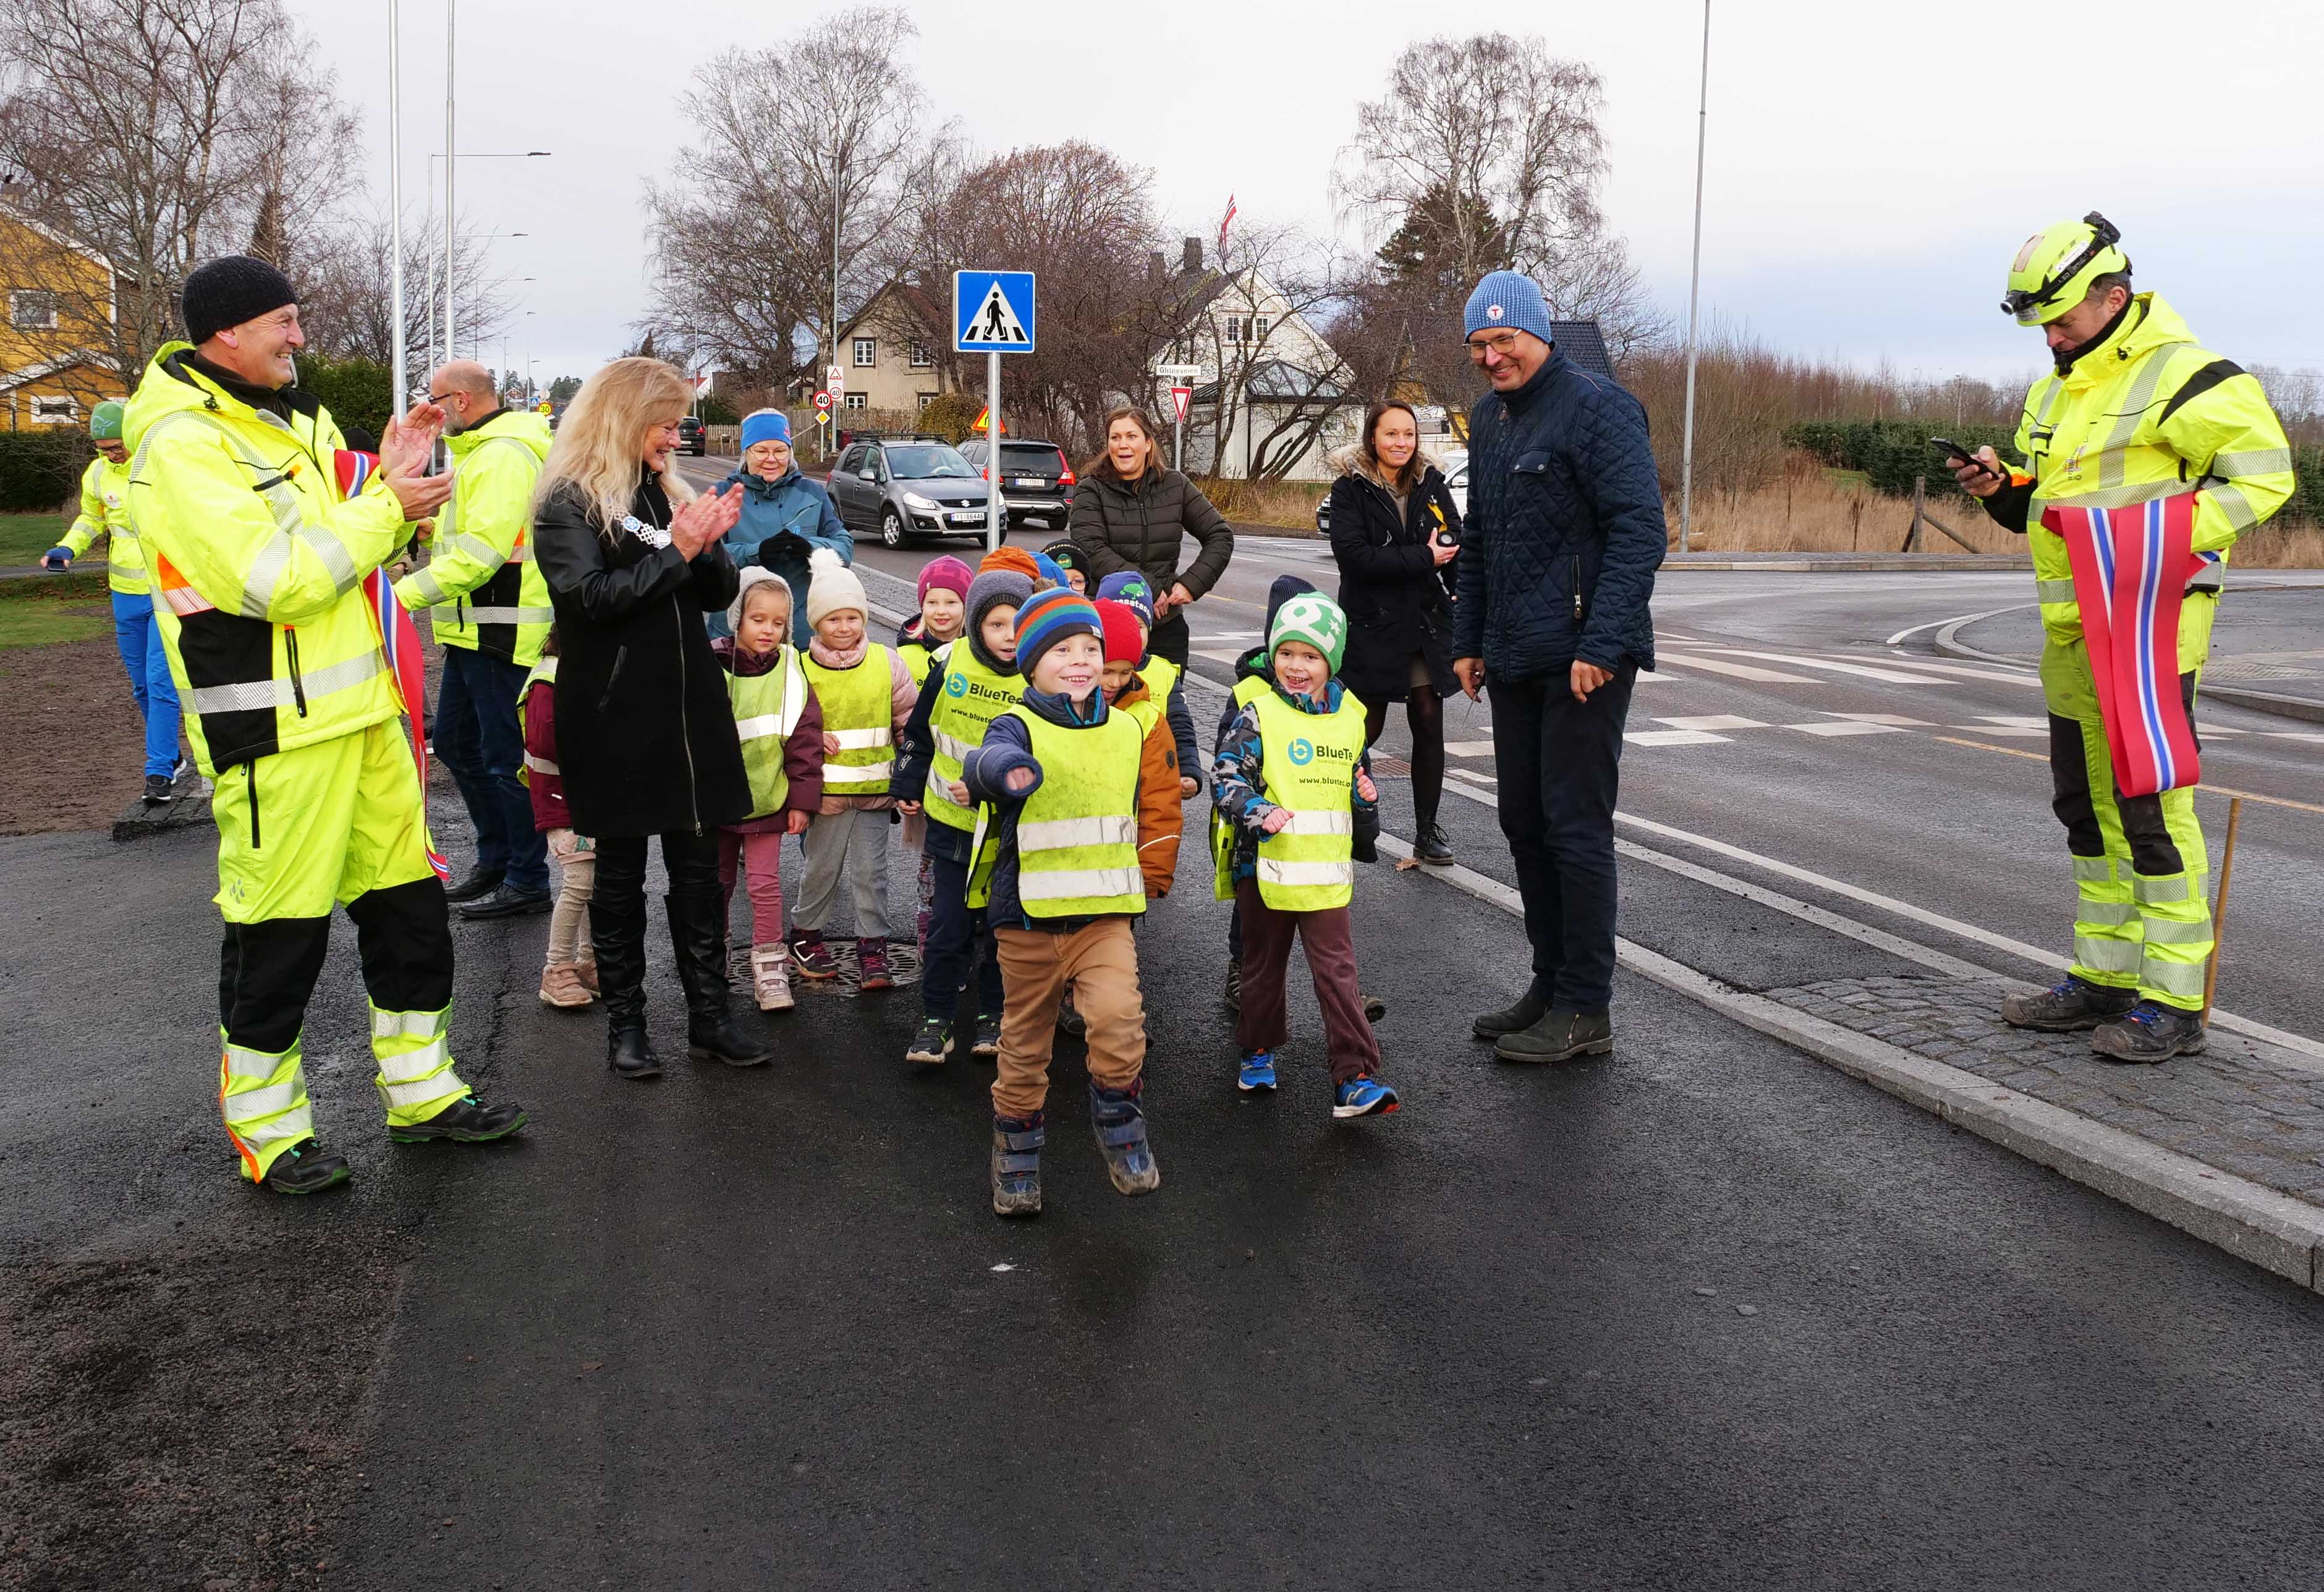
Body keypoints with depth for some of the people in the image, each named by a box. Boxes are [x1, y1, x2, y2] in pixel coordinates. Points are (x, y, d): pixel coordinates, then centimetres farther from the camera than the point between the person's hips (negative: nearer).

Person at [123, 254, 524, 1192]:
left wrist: (394, 478, 2)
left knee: (407, 902, 14)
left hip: (358, 707, 9)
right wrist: (386, 503, -14)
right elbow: (279, 580, -23)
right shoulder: (184, 446, -14)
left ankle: (421, 1091, 28)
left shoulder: (293, 419, 14)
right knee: (278, 929, 1)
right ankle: (266, 1129, 18)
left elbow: (351, 545, 18)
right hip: (274, 727, -9)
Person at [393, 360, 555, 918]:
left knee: (506, 758, -3)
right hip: (472, 630, 11)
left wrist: (405, 594, -23)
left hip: (503, 635, -11)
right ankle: (494, 861, 29)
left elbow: (480, 552, -25)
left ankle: (527, 881, 7)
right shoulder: (477, 451, 18)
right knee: (455, 743, 18)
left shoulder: (503, 455, -17)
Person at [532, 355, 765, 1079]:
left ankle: (710, 1016, 15)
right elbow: (589, 596, -17)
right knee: (620, 872, 5)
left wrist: (711, 545, -9)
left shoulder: (671, 494, 13)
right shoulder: (569, 503, -5)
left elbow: (720, 594, 11)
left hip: (689, 708, 5)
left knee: (699, 867, 7)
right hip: (614, 718, -5)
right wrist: (675, 552, -18)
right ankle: (625, 1023, 15)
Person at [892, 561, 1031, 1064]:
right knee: (948, 924, 4)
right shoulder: (949, 664, -6)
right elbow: (919, 731, 9)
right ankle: (936, 1018, 17)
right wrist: (908, 785, 15)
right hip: (950, 820, 1)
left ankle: (992, 1014, 27)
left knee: (1000, 925, 11)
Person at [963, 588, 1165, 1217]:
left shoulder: (1125, 730, 8)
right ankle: (1016, 1164, 28)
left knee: (1119, 1021, -20)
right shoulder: (1019, 727, -9)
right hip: (1028, 920, -2)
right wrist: (1006, 768, -58)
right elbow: (985, 759, -35)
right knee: (1025, 1047, 10)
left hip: (1105, 916, 2)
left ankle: (1124, 1144, 2)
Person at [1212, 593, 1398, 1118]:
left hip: (1327, 873, 2)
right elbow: (1224, 778, -11)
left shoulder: (1349, 719, 7)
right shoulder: (1258, 715, -6)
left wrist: (1367, 799, 0)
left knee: (1337, 973, -3)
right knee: (1264, 966, 15)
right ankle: (1258, 1051, 36)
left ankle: (1355, 1079, -3)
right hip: (1266, 870, -2)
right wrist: (1258, 812, -27)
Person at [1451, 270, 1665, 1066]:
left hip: (1583, 659, -8)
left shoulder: (1598, 408, -9)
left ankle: (1585, 1011, 3)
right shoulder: (1488, 417, 16)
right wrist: (1468, 640, 17)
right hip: (1514, 659, 8)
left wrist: (1600, 646, -22)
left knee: (1576, 828, -5)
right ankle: (1551, 984, 23)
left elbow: (1639, 532, -16)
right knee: (1524, 822, 11)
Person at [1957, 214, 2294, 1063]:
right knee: (2088, 808, 14)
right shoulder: (2056, 392, 18)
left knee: (2151, 810, -9)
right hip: (2072, 632, 9)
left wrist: (2170, 533, -21)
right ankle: (2104, 978, 25)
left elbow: (2262, 475, -10)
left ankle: (2174, 1002, -1)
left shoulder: (2186, 378, -9)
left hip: (2150, 624, -9)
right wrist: (2003, 487, 5)